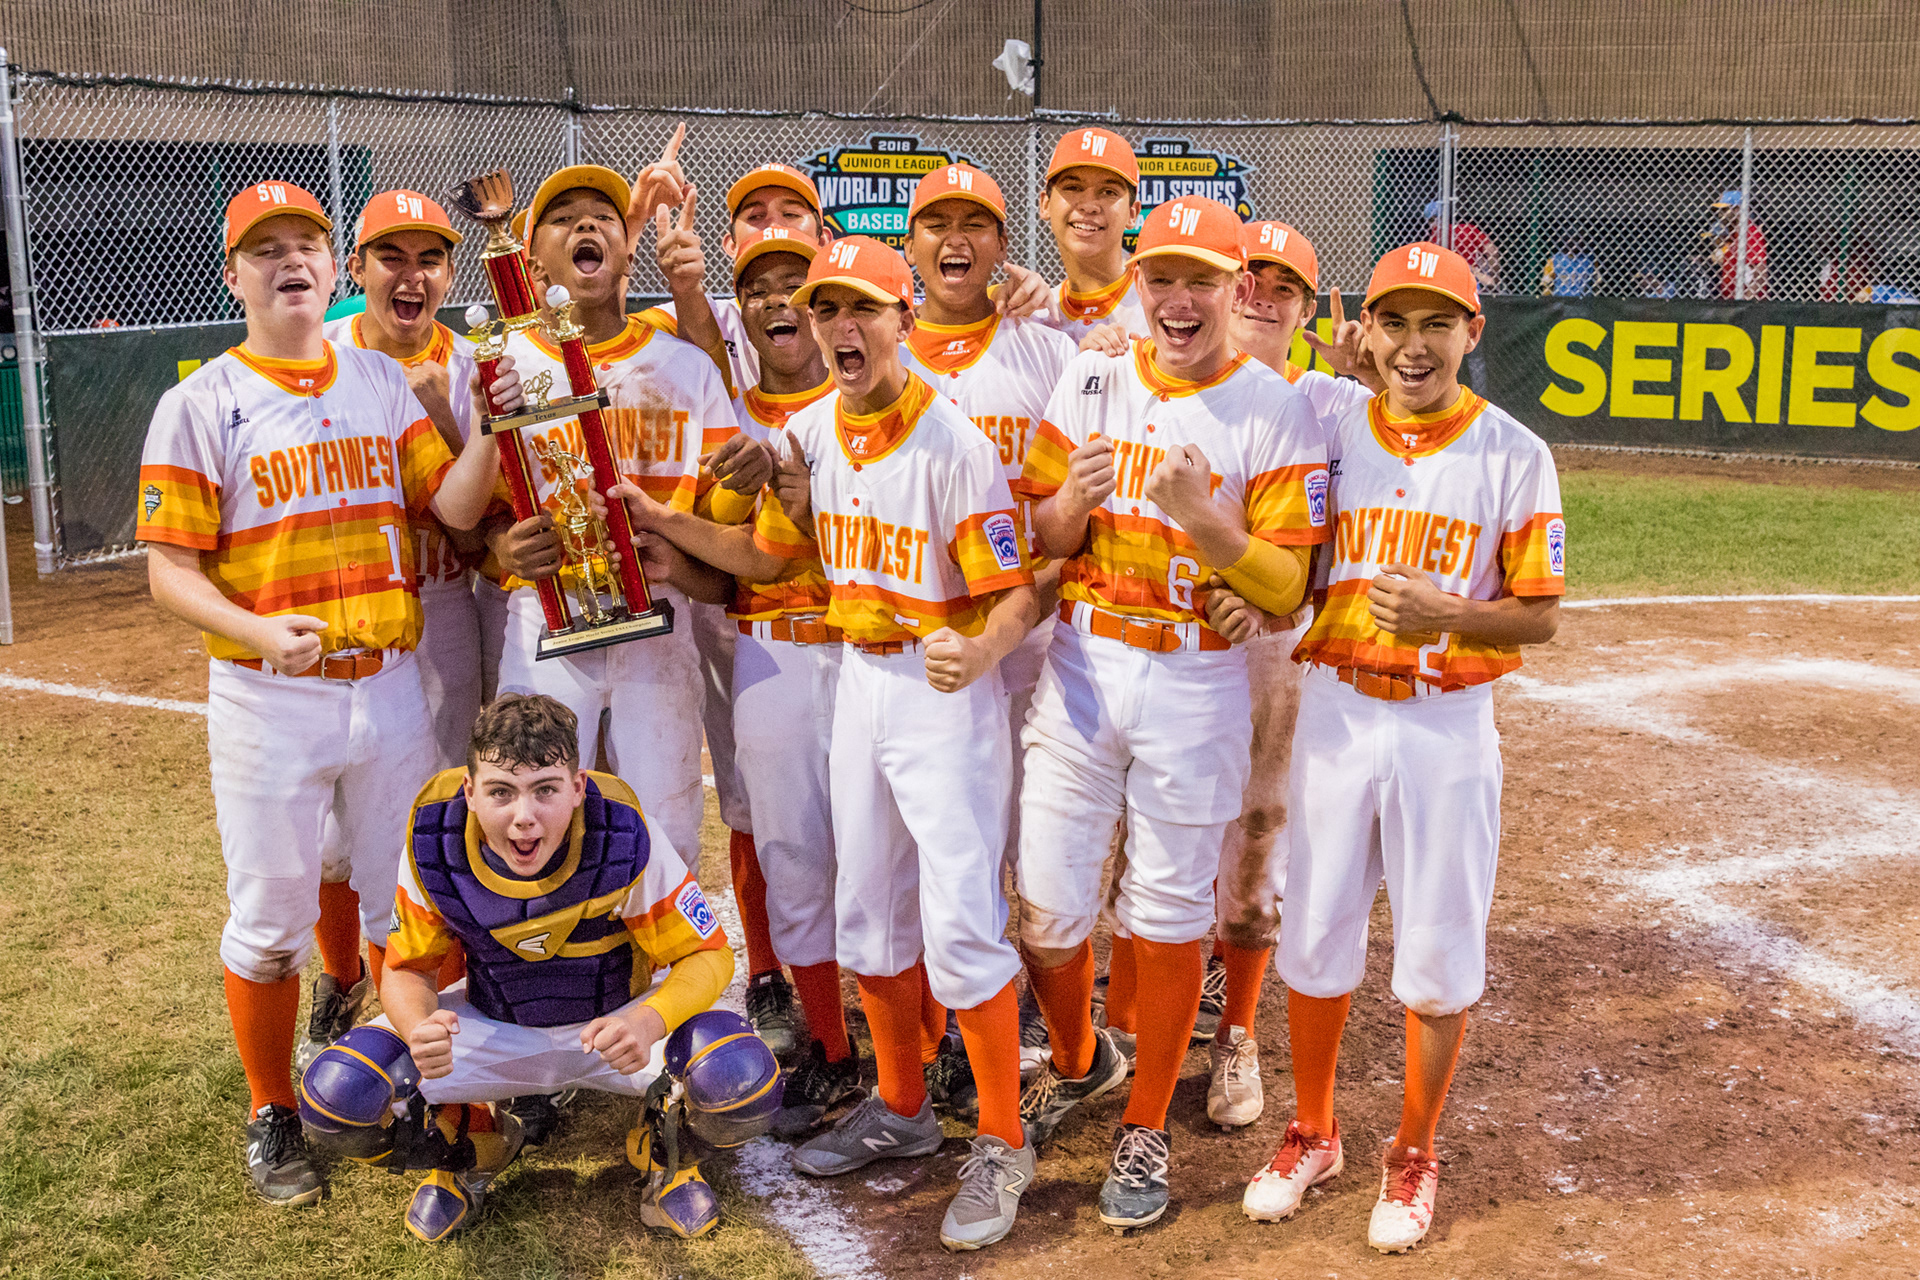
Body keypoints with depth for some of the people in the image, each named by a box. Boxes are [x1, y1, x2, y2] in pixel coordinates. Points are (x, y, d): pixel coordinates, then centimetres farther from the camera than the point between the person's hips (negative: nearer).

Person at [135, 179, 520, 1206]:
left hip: (389, 685, 3)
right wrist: (260, 632, -25)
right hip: (267, 699, -3)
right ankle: (272, 1118, 25)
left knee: (402, 900, 14)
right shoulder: (199, 405, -4)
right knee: (269, 919, 6)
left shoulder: (384, 384, 7)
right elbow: (170, 571, -7)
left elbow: (453, 507, -1)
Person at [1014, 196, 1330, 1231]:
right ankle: (1078, 1063, 37)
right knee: (1047, 911, 8)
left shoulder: (1276, 412, -6)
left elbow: (1286, 591, -10)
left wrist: (1201, 517, -26)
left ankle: (1144, 1131, 25)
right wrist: (1076, 496, -16)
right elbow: (1040, 543, 6)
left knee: (1167, 917, 7)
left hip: (1197, 684, -3)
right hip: (1080, 667, 3)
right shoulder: (1090, 382, 4)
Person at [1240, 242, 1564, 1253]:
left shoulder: (1515, 458, -5)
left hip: (1447, 724, -2)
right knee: (1314, 934, 11)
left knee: (1439, 954, 6)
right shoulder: (1329, 437, 3)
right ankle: (1312, 1134, 31)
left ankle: (1413, 1155, 27)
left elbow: (1539, 615, -5)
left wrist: (1445, 614, -23)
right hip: (1335, 711, 2)